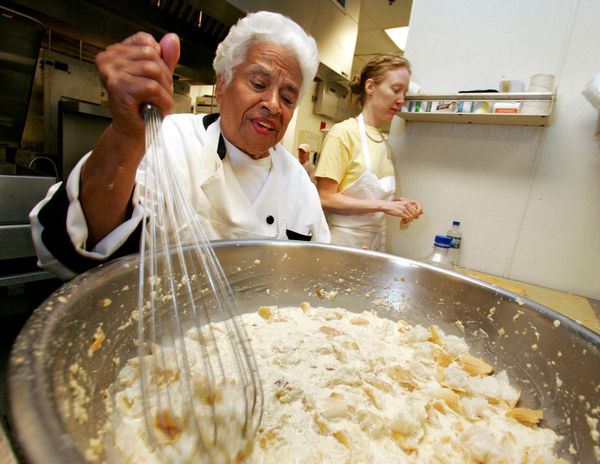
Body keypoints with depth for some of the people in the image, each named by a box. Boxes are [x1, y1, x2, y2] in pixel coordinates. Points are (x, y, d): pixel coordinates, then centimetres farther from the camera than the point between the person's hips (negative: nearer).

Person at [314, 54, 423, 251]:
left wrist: (399, 204, -4)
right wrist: (383, 205, -18)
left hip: (375, 241, 6)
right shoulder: (343, 132, -12)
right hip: (343, 240, -6)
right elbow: (326, 198, -16)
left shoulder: (384, 142, 6)